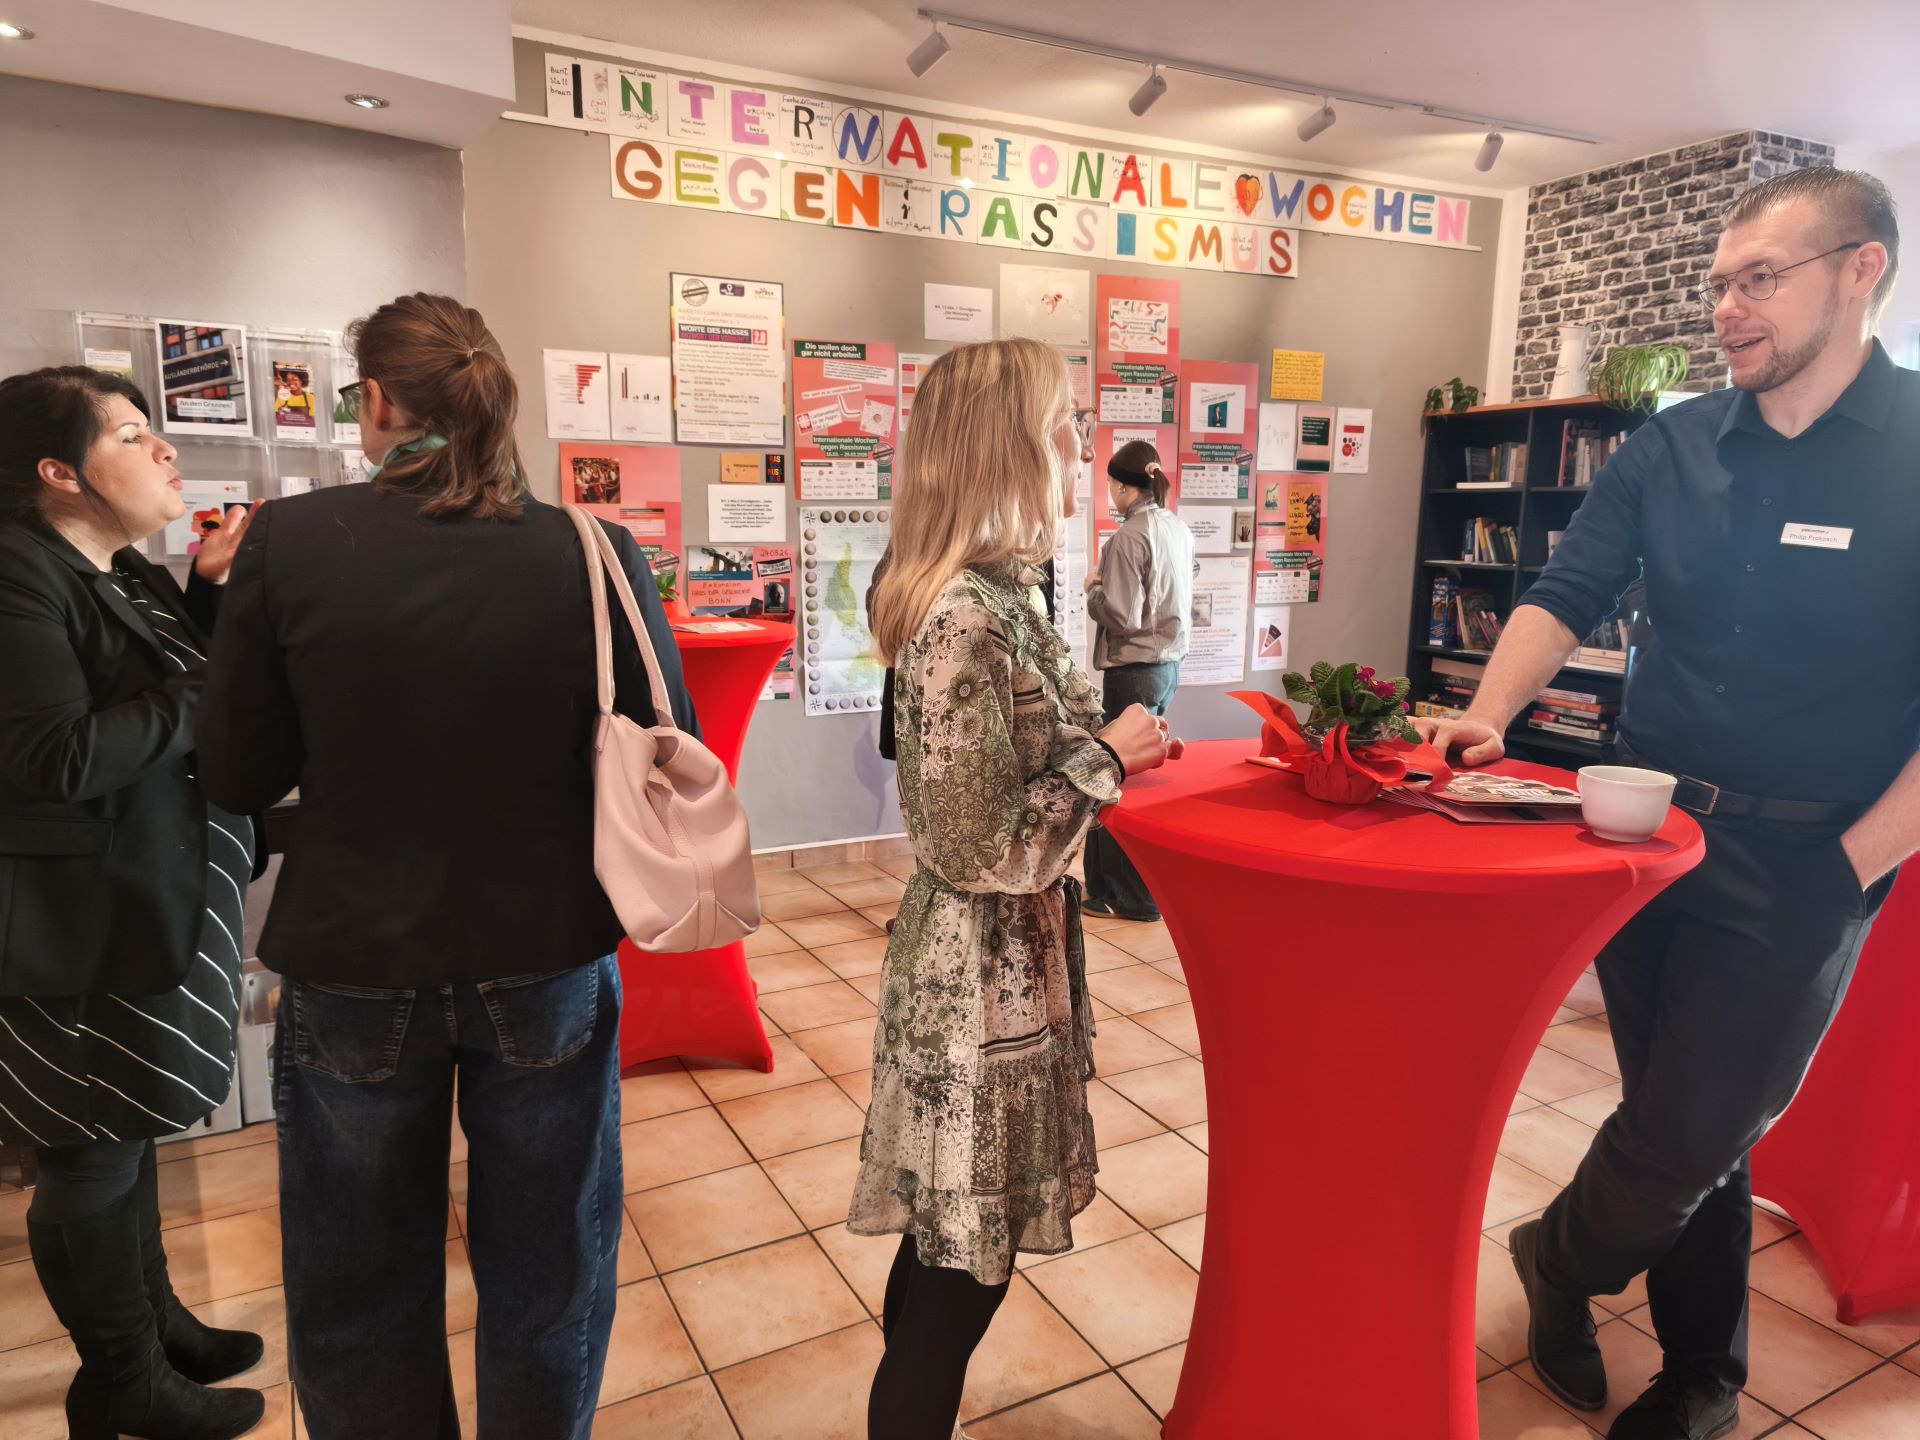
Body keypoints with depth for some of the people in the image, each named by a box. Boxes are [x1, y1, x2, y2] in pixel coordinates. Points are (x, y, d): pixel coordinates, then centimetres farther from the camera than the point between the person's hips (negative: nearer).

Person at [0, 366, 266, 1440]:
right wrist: (201, 688, -18)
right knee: (94, 1158, 7)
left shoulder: (125, 574, 9)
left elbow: (195, 690, 11)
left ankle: (157, 1323, 39)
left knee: (129, 1131, 22)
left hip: (152, 896, 9)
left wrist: (212, 591, -1)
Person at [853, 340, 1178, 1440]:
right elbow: (981, 848, -24)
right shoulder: (971, 622, -24)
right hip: (984, 977, -9)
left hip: (994, 960, 9)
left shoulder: (985, 598, 6)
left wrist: (1109, 747, 9)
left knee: (947, 1241, 24)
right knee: (966, 1262, 9)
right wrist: (1107, 758, -15)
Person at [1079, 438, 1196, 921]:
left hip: (1135, 671, -9)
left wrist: (1093, 589, -2)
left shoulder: (1129, 536, -17)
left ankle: (1130, 895, 11)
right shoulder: (1177, 528, 9)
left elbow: (1121, 617, -20)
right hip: (1170, 663, 9)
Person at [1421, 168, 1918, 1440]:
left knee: (1691, 1133, 1)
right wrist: (1492, 717, -15)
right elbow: (1567, 599, 2)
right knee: (1686, 1124, 16)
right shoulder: (1673, 449, 3)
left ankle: (1562, 1258, 33)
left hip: (1805, 858, -4)